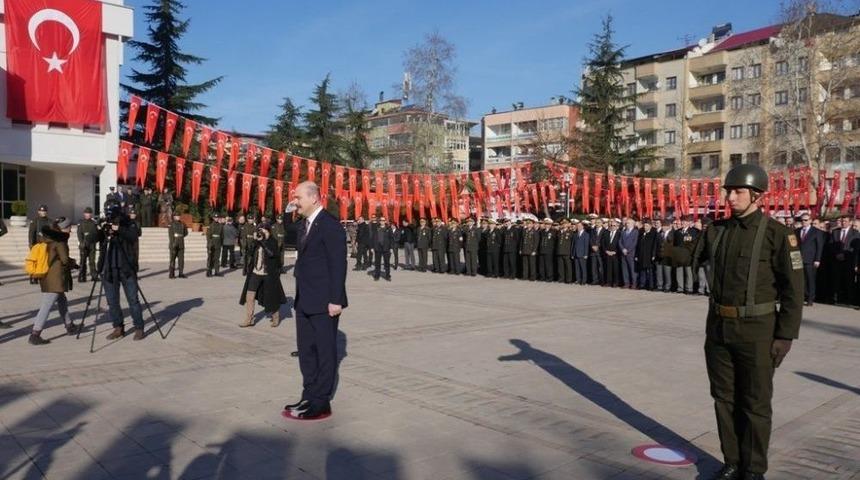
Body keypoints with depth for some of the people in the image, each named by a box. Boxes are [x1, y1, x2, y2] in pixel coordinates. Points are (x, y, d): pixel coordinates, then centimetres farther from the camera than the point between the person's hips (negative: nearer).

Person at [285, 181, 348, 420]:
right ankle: (309, 397, 25)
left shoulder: (330, 225, -14)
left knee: (325, 351, 2)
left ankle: (321, 403, 11)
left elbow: (338, 264, -17)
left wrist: (335, 300, -20)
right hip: (305, 301, 9)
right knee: (306, 350, 14)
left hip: (324, 302, -9)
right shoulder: (305, 225, 15)